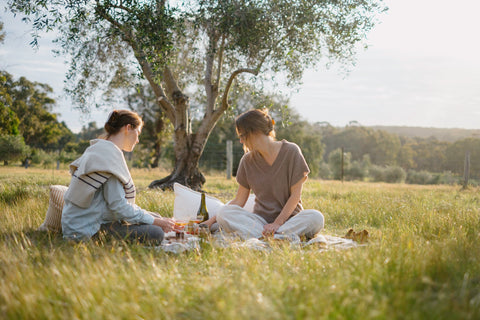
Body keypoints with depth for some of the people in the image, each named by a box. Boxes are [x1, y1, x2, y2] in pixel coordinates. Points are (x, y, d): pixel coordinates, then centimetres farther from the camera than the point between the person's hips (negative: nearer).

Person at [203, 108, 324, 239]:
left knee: (316, 218, -35)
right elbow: (239, 201, 7)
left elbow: (295, 195, -7)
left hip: (288, 217, -2)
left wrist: (277, 223, -18)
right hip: (260, 219, 2)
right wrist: (212, 220, -3)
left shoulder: (291, 151, -5)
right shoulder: (248, 160, 4)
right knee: (224, 213, -25)